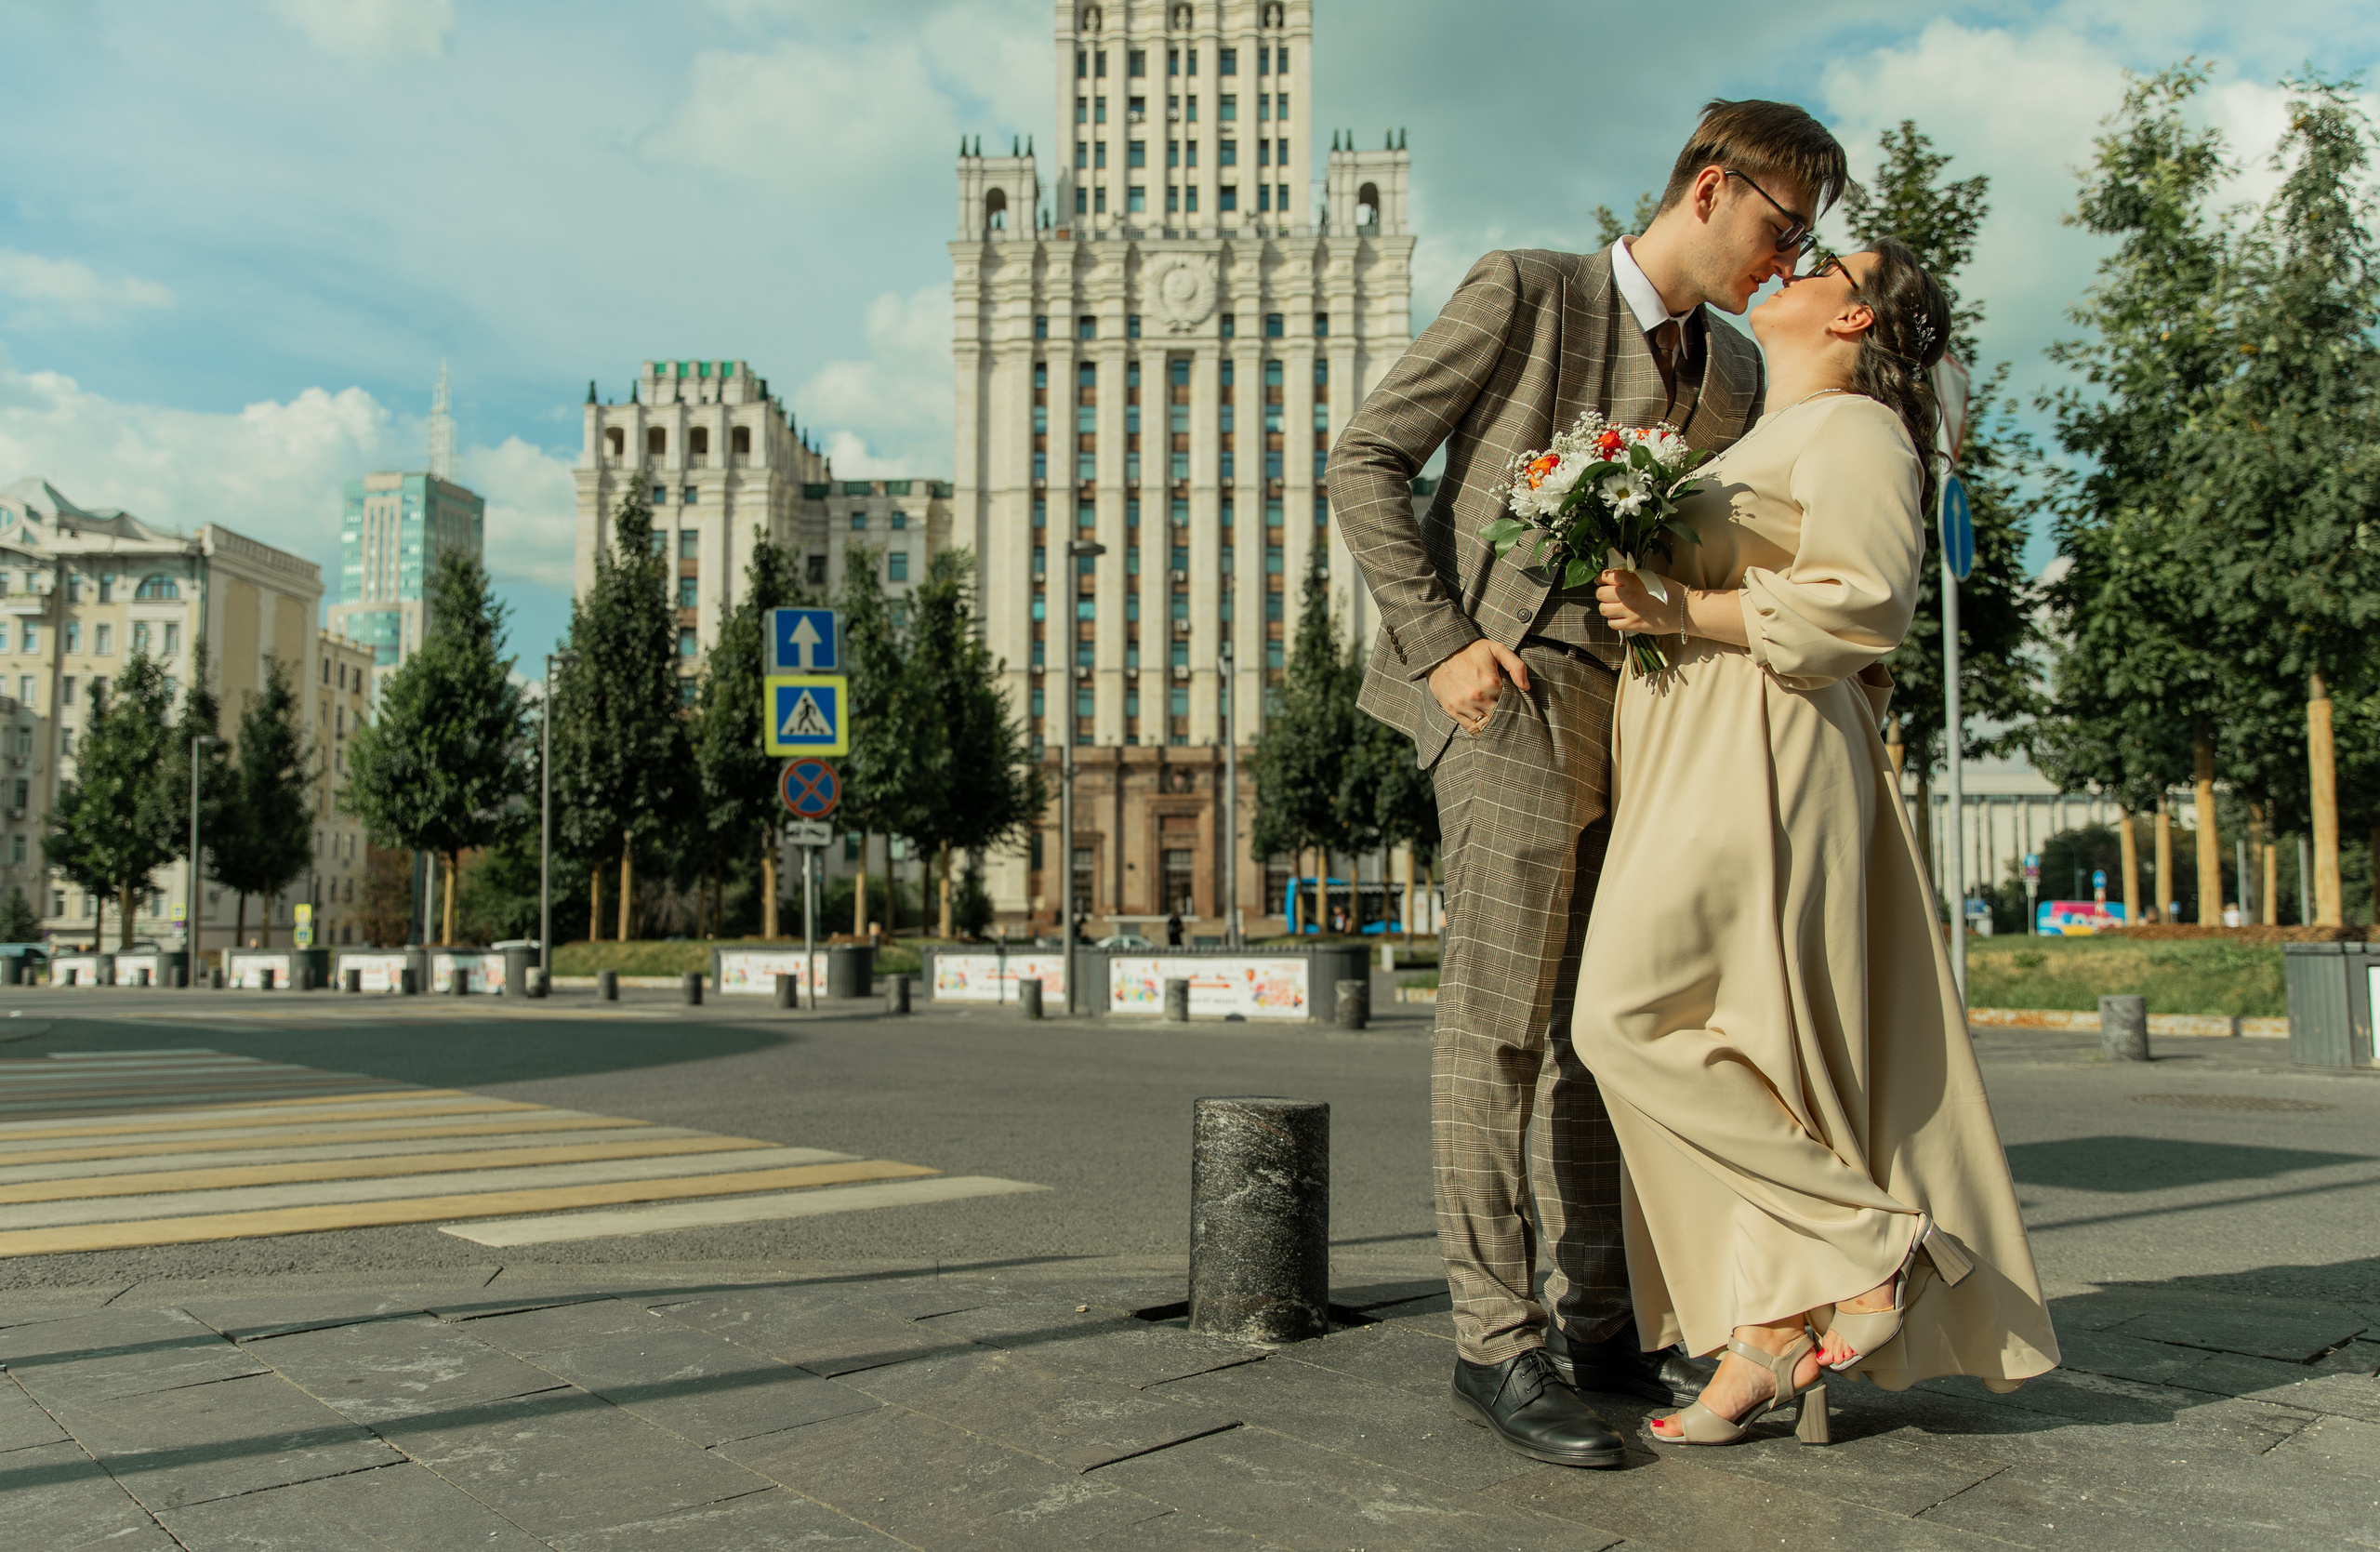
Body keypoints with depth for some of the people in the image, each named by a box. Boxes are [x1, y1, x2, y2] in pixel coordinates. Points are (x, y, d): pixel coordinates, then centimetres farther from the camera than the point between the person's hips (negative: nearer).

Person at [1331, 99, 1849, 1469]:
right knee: (1500, 1020, -8)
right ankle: (1498, 1344, -1)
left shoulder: (1734, 377, 18)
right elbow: (1366, 461, -4)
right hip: (1511, 689, -7)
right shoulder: (1525, 293, -1)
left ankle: (1598, 1328, 18)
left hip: (1636, 717, 7)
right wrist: (1441, 642, -12)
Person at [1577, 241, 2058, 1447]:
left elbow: (1862, 600, -17)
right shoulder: (1765, 443, 26)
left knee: (1638, 1021, -14)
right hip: (1696, 764, 9)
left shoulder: (1851, 429, -3)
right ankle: (1771, 1344, 6)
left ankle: (1865, 1244, -4)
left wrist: (1680, 611, -19)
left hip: (1759, 767, -9)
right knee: (1739, 1049, 4)